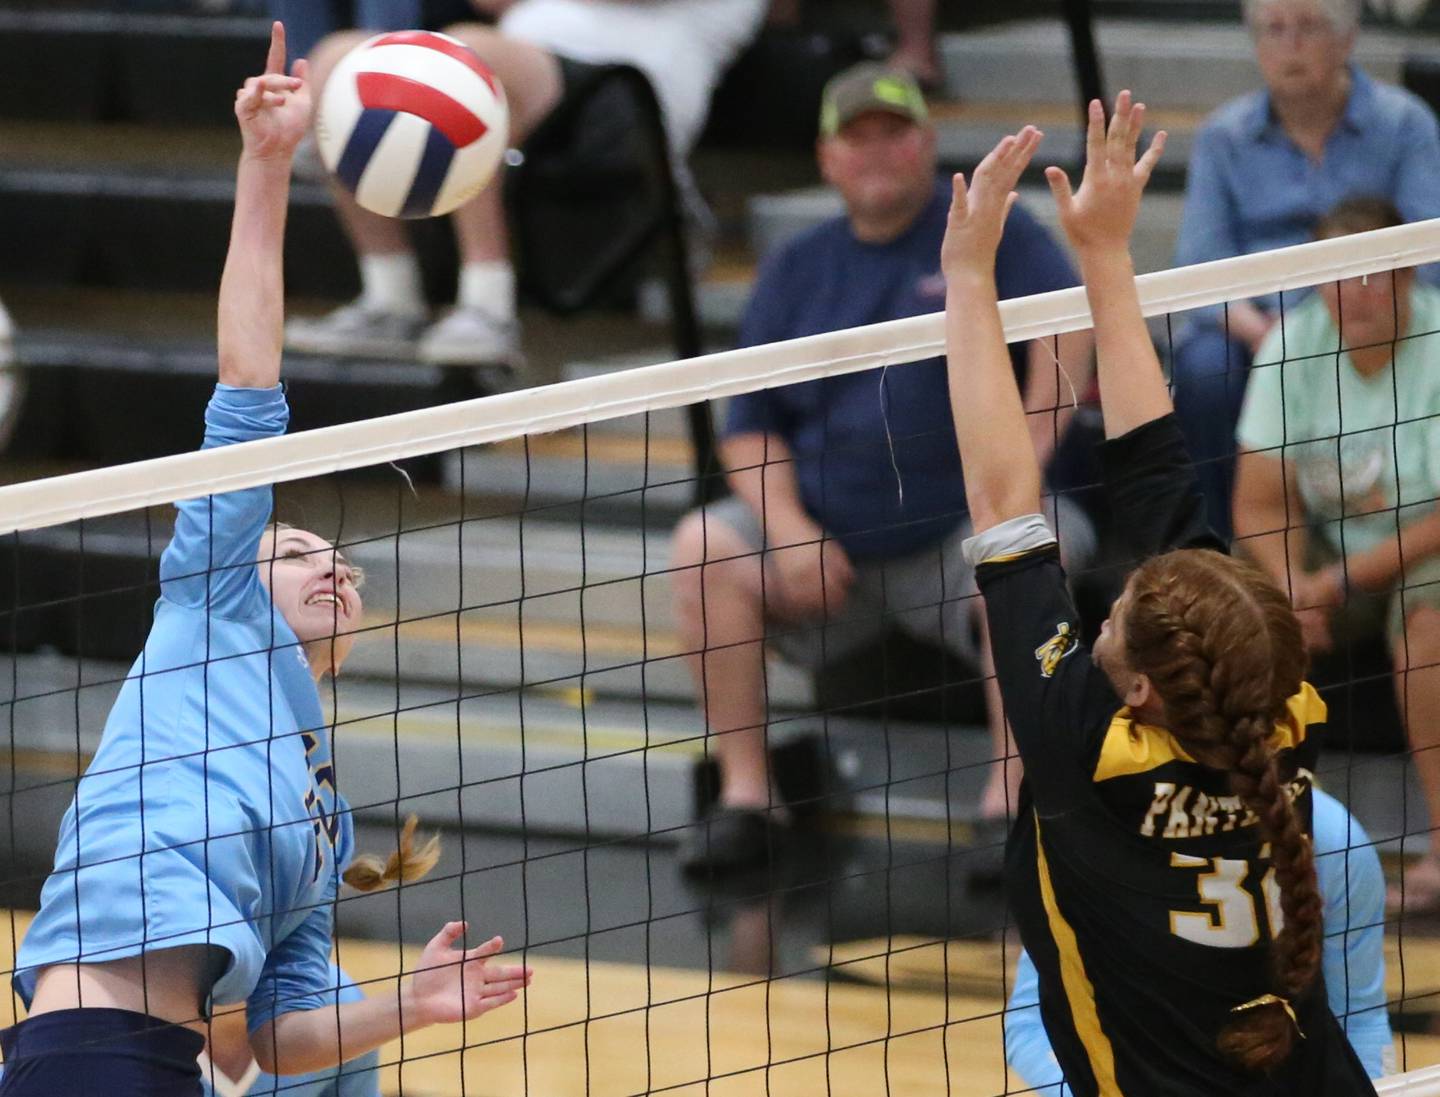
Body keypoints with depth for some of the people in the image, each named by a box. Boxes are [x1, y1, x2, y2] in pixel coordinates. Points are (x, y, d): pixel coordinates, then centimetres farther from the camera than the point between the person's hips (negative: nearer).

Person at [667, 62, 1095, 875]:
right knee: (704, 550, -22)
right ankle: (746, 797, -20)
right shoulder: (797, 270, 13)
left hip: (959, 538, -3)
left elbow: (1070, 322, -14)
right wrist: (791, 530, -7)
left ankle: (1008, 805, -31)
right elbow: (750, 427, 11)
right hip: (824, 539, 3)